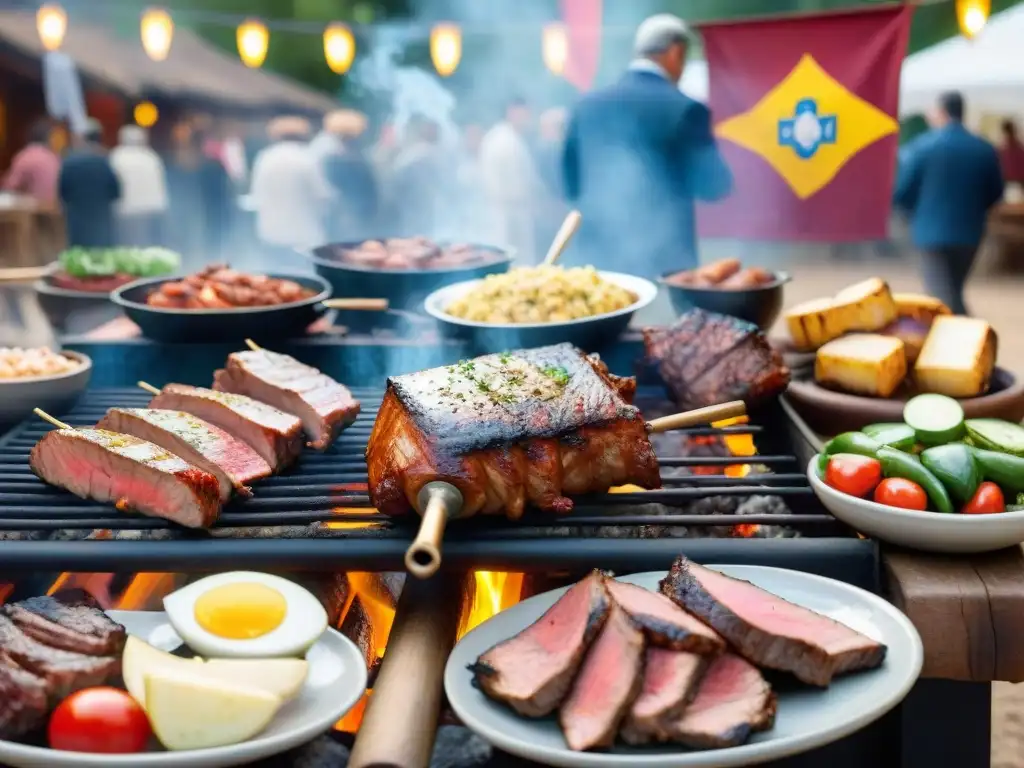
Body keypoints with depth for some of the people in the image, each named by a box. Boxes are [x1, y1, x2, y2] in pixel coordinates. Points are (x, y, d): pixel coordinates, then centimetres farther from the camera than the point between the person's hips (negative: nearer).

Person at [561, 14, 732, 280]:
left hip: (594, 256, 5)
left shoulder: (587, 105, 8)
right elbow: (713, 186, 0)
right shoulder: (684, 108, -6)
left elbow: (571, 186, 13)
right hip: (661, 259, -4)